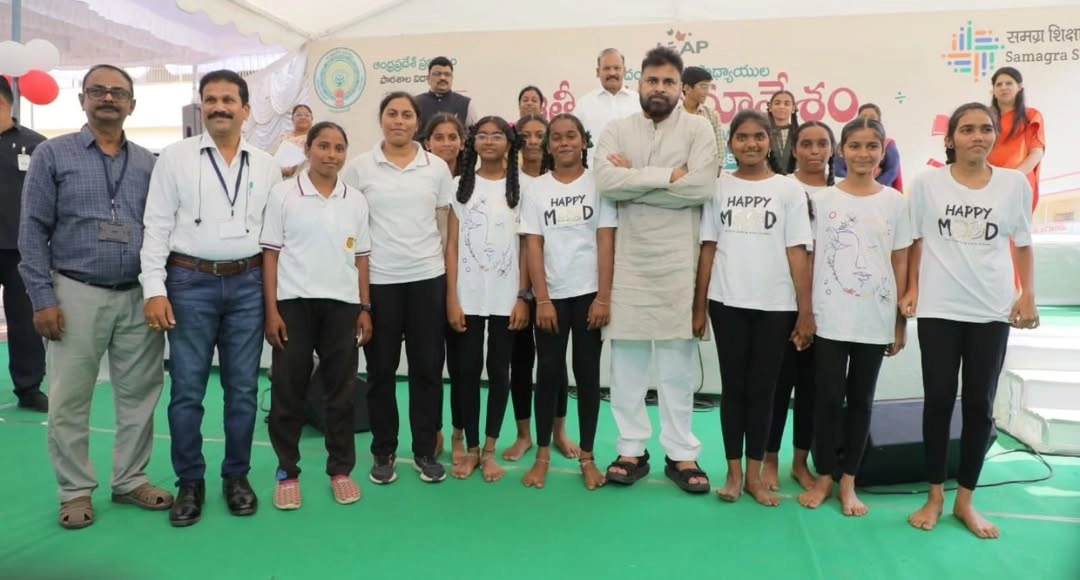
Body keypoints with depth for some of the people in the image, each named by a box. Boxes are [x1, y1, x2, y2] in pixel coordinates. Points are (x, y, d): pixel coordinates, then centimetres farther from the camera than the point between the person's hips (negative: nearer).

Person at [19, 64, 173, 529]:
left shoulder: (149, 164, 10)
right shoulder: (53, 154, 3)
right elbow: (33, 230, -1)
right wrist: (43, 298, -8)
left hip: (139, 297, 3)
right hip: (77, 294, -2)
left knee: (139, 394, 8)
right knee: (69, 400, 4)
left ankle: (131, 480, 23)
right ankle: (76, 491, 19)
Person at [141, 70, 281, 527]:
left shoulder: (266, 165, 7)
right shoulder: (175, 157, 2)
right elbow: (156, 226, -1)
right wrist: (155, 289, -9)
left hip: (247, 284, 2)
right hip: (190, 282, -1)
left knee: (243, 388, 8)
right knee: (187, 389, 3)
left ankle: (237, 476, 23)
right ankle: (190, 482, 19)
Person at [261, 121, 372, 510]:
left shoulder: (356, 201, 8)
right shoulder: (283, 194, 0)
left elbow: (361, 258, 10)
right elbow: (270, 254, -1)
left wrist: (365, 308, 5)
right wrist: (271, 310, -7)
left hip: (342, 304, 2)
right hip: (294, 303, -2)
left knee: (342, 390, 7)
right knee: (288, 390, 4)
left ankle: (341, 470, 20)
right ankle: (287, 473, 18)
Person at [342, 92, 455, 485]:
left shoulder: (438, 168, 4)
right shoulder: (359, 168, 1)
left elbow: (446, 227, 8)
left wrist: (452, 280, 5)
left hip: (428, 278, 1)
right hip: (378, 281, -1)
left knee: (427, 368, 6)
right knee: (381, 370, 8)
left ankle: (425, 452, 20)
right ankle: (383, 453, 22)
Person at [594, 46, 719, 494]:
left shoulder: (698, 129, 3)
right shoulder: (616, 131, 7)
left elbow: (702, 187, -13)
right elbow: (606, 183, -11)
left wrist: (635, 177, -10)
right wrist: (668, 176, -13)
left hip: (679, 260, -1)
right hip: (629, 258, 2)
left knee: (677, 360, 6)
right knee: (627, 358, 6)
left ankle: (682, 454, 18)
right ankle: (632, 449, 19)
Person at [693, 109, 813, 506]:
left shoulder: (789, 190, 1)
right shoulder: (719, 187, 5)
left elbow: (798, 254, -1)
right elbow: (708, 249, 5)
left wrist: (806, 312, -5)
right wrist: (698, 307, 2)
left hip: (775, 305, -1)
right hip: (727, 303, 1)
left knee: (762, 388, 7)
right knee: (733, 386, 8)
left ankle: (754, 473, 18)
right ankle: (733, 472, 18)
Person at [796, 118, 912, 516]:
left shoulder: (895, 202, 4)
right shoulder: (822, 199, 2)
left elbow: (900, 264, 5)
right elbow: (810, 259, 3)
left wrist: (901, 322, 4)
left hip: (876, 320, 1)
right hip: (830, 317, -1)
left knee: (861, 399, 9)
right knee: (829, 398, 3)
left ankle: (848, 481, 21)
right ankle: (824, 477, 18)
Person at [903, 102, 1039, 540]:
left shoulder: (1015, 183, 3)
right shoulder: (927, 183, 0)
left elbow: (1024, 244, 11)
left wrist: (1028, 295, 3)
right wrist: (911, 289, -1)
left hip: (992, 310, 1)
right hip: (938, 309, -1)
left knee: (980, 404, 6)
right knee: (938, 400, 3)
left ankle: (965, 500, 19)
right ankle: (935, 496, 17)